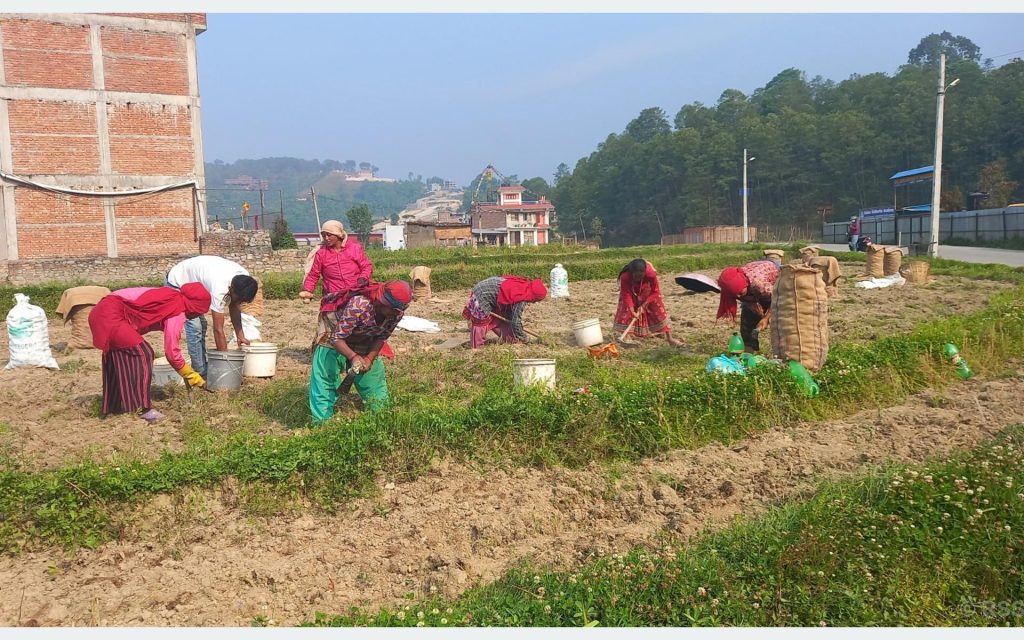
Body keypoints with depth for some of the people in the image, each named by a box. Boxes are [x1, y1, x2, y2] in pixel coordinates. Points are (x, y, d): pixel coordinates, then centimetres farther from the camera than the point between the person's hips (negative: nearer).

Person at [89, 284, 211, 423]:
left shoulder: (172, 298, 16)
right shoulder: (178, 312, -11)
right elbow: (171, 352, -9)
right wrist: (193, 377, 2)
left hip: (100, 312, 10)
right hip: (111, 317, -10)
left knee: (118, 356, 22)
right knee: (143, 354, -9)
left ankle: (112, 406, 35)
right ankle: (145, 409, -6)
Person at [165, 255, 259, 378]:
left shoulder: (243, 279, -18)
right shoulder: (219, 288, -40)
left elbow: (234, 307, -3)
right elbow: (218, 329, -35)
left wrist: (240, 335, -9)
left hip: (190, 282, 9)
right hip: (176, 283, -9)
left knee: (201, 324, 13)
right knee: (194, 325, -16)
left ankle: (203, 368, 21)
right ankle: (201, 373, -9)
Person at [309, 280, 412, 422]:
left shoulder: (397, 313, -20)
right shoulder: (358, 305, -37)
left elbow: (381, 338, -7)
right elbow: (337, 338, -31)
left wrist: (370, 358, -23)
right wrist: (353, 357, -48)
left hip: (365, 348, 5)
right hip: (335, 345, -5)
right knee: (323, 385, -11)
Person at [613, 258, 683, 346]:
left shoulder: (651, 274, -37)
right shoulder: (625, 277, -38)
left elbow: (655, 291, -23)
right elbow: (626, 295, -32)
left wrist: (645, 304, -31)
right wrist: (631, 310, -42)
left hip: (648, 294, 0)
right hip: (632, 294, 0)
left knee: (659, 311, -4)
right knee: (626, 312, -12)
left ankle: (669, 338, 3)